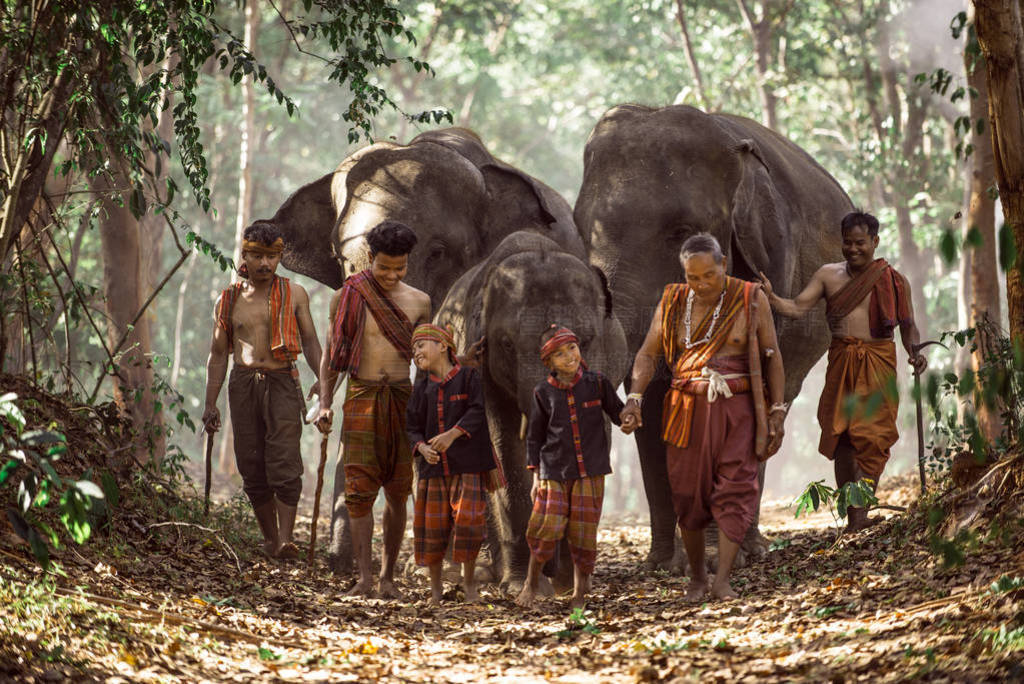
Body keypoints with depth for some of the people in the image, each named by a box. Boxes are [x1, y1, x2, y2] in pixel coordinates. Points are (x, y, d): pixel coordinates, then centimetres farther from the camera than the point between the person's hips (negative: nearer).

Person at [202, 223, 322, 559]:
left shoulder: (294, 295, 7)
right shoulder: (228, 301, 10)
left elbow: (310, 341, 10)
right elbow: (218, 354, 14)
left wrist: (321, 377, -6)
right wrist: (210, 403, 7)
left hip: (282, 383, -2)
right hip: (243, 383, 2)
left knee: (284, 464, -15)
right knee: (253, 468, 2)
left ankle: (286, 540, -20)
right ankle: (269, 537, 14)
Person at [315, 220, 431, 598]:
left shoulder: (418, 302, 8)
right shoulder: (348, 297, 2)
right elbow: (331, 355, 7)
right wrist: (324, 404, -4)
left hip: (401, 398, 2)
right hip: (361, 397, -2)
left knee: (398, 492, 3)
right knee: (360, 488, -11)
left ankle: (388, 576, 10)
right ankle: (365, 576, -14)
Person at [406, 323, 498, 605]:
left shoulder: (468, 377, -1)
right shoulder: (422, 388, 10)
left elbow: (476, 413, -12)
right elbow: (412, 426, 8)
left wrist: (452, 434, -24)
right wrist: (422, 447, -12)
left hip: (467, 463, -4)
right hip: (434, 465, 4)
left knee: (468, 518, -10)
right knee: (432, 523, 3)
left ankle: (469, 580, 7)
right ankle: (435, 584, 15)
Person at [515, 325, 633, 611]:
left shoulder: (596, 383, 0)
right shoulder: (544, 393, 1)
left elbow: (617, 411, 12)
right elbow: (534, 437, 8)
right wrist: (536, 475, 3)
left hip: (590, 473, 0)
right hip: (554, 472, 0)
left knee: (583, 533, 1)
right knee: (546, 529, -9)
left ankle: (580, 592, 16)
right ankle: (531, 582, 16)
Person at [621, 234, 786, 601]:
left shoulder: (750, 299, -1)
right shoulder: (673, 303, 5)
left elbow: (772, 356, 2)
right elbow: (648, 354, 7)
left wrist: (777, 411, -4)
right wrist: (634, 398, -9)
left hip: (737, 409, -2)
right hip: (689, 409, 2)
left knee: (735, 489, -13)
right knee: (689, 494, 3)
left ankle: (722, 579, -17)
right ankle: (696, 577, 18)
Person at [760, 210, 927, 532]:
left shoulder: (894, 281, 4)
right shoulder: (829, 275, 9)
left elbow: (908, 325, 7)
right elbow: (798, 307, 1)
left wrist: (915, 352, -13)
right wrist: (770, 297, -17)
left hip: (878, 363, -3)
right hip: (841, 361, 3)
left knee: (871, 436, -11)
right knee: (840, 435, 0)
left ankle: (862, 510, -14)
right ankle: (851, 514, 8)